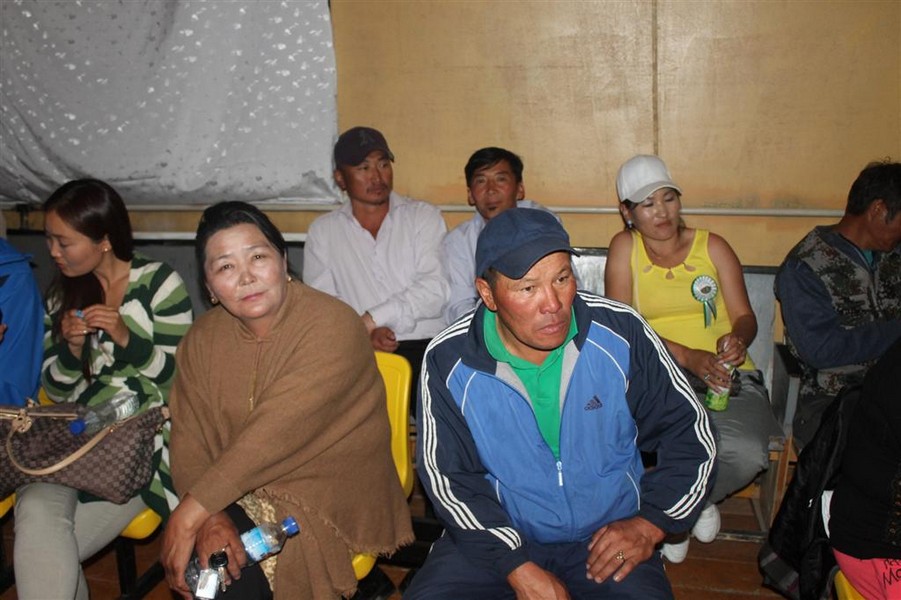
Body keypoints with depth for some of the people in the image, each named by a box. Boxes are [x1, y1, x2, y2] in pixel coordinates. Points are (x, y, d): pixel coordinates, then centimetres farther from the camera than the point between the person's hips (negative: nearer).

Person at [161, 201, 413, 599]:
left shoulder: (331, 326, -20)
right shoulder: (203, 339, 1)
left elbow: (273, 437, -26)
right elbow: (189, 439, -4)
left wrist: (190, 513, -27)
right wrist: (211, 516, -21)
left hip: (326, 497, -4)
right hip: (235, 494, 5)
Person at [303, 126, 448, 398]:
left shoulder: (423, 216, 11)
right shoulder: (323, 230, 15)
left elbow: (436, 289, -2)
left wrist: (370, 319, -9)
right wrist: (364, 331, -13)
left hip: (425, 345, -1)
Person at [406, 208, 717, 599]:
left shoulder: (621, 333, -11)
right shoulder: (448, 361, -12)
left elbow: (690, 432, -1)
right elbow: (448, 475, -7)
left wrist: (649, 524, -10)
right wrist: (519, 568, -16)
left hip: (608, 536, 0)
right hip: (498, 533, 0)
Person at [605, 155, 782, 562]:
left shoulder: (712, 247, 12)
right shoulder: (624, 247, 5)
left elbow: (745, 317, 10)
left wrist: (739, 339, -16)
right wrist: (688, 357, -16)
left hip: (727, 377, 2)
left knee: (746, 453, -29)